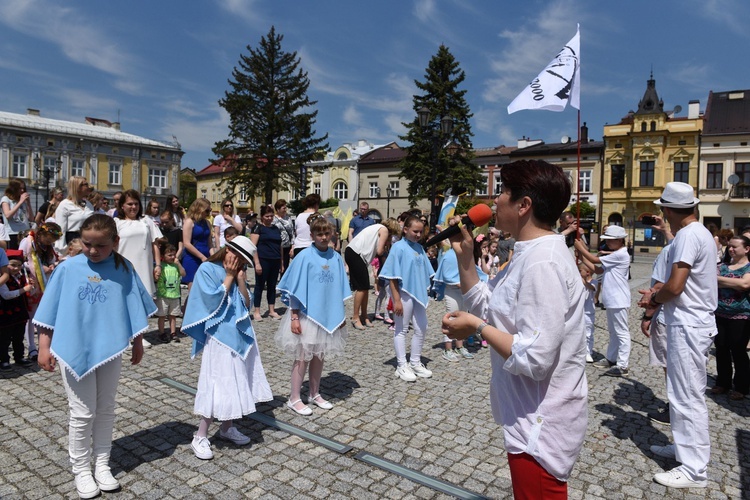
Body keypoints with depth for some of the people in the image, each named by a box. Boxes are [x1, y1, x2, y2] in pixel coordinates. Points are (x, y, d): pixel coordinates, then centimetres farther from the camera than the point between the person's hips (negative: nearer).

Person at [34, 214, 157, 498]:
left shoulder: (123, 269, -5)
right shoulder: (68, 268, -8)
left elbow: (134, 308, 3)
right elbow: (50, 309, -2)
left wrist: (137, 343, 8)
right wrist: (44, 347, -2)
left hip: (110, 350, 1)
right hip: (74, 350, -1)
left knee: (105, 410, 14)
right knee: (82, 413, 7)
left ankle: (102, 464, 30)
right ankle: (81, 470, 25)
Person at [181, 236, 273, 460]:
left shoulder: (237, 272, 9)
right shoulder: (207, 269, -8)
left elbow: (246, 304, 5)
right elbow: (212, 301, -17)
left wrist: (240, 279, -6)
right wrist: (229, 277, -12)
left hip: (240, 334, 7)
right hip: (220, 335, -7)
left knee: (238, 381, 12)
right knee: (218, 384, -5)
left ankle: (227, 427, 28)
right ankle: (200, 437, 7)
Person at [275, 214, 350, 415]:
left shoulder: (336, 257, 1)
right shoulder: (304, 257, -12)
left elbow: (339, 289, 8)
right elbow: (295, 290, -10)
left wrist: (341, 314, 9)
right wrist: (294, 317, -12)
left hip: (327, 315, 5)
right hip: (306, 314, -4)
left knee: (319, 355, 15)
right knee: (303, 357, 4)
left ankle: (315, 394, 31)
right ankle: (294, 399, 17)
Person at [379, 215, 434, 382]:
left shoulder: (419, 248, 7)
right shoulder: (398, 247, -11)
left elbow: (425, 272, 13)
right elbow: (392, 276, -13)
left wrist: (425, 292, 11)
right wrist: (396, 300, -16)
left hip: (419, 293, 7)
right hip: (404, 293, -7)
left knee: (421, 328, 13)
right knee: (401, 330, 5)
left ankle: (415, 363, 28)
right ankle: (402, 367, 16)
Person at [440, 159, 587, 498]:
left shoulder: (541, 264, -26)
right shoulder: (531, 254, 6)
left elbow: (533, 358, -31)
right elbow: (486, 307, 11)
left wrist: (476, 327, -19)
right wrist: (464, 255, 3)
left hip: (540, 426, -10)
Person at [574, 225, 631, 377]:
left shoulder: (620, 255, -16)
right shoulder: (614, 255, 15)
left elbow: (595, 260, -18)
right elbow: (599, 270, 12)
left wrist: (581, 248, -8)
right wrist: (583, 257, 3)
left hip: (618, 301, -10)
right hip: (612, 300, 10)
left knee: (621, 332, -5)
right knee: (613, 331, 17)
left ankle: (622, 366, -2)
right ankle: (611, 359, 28)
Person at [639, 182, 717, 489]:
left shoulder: (688, 235, -18)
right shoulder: (700, 232, 14)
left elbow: (674, 286, -24)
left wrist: (653, 298, -4)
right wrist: (658, 298, 8)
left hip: (688, 326, -10)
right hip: (694, 323, 10)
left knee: (688, 397, -3)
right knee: (685, 393, 19)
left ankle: (694, 470, 6)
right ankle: (684, 446, 33)